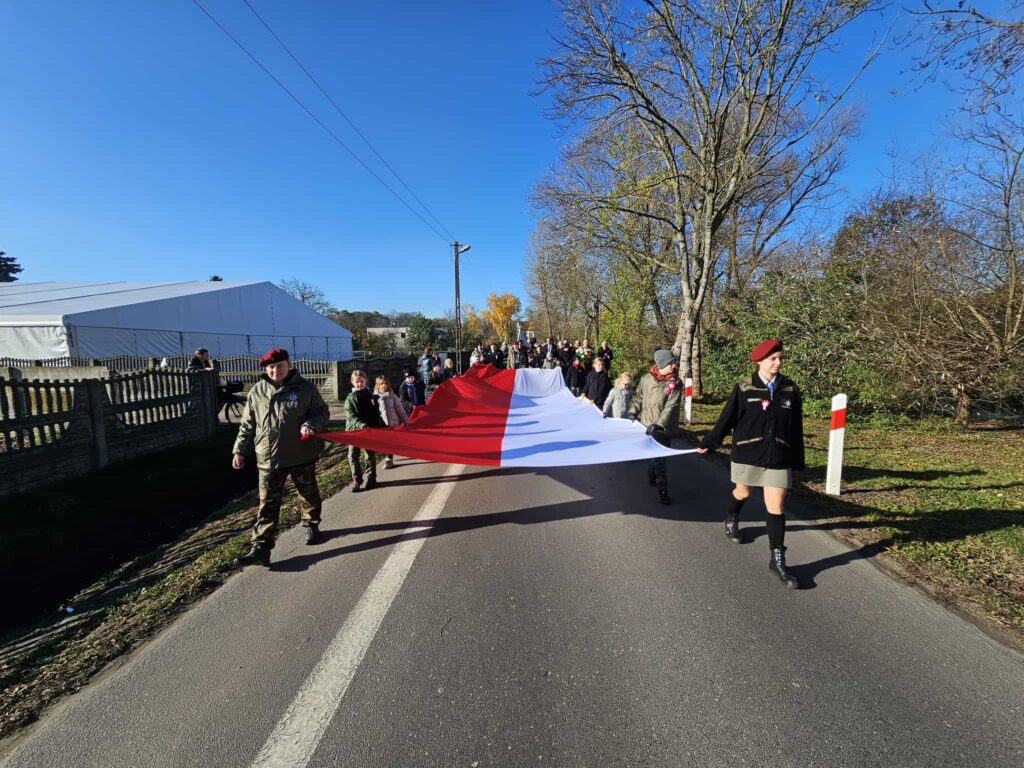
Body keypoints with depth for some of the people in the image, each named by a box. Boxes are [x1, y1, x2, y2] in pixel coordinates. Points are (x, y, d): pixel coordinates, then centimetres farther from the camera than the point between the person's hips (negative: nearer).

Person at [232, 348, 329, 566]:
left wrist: (311, 425, -22)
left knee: (309, 494, 17)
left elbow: (322, 412, -2)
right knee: (268, 504, 2)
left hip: (302, 455, -1)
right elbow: (247, 424, 10)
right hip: (268, 458, 1)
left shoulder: (305, 387, -5)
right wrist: (240, 450, 8)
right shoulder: (257, 391, 3)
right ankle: (261, 548, 6)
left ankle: (311, 525, 41)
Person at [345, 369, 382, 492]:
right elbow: (351, 417, -7)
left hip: (370, 431, 0)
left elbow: (376, 415, -2)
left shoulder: (370, 396, 3)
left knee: (371, 456, 5)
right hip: (354, 431, 0)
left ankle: (371, 478, 14)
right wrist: (362, 425, -20)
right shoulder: (350, 398, 2)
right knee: (353, 456, 3)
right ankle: (356, 480, 12)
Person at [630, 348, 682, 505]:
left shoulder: (676, 383, -9)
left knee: (659, 457, -1)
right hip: (646, 425, 3)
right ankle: (662, 489, 32)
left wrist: (658, 424, -26)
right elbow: (638, 396, 14)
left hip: (664, 429, -3)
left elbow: (671, 407, -17)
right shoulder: (646, 378, -2)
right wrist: (633, 412, 0)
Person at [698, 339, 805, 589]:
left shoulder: (790, 389, 0)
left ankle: (777, 560, 11)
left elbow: (796, 429, 6)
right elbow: (727, 418, -1)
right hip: (747, 453, -1)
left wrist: (797, 461, 8)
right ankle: (731, 520, 51)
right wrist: (709, 443, 2)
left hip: (778, 457, 2)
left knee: (776, 506, 0)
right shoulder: (744, 388, -8)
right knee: (743, 492, 19)